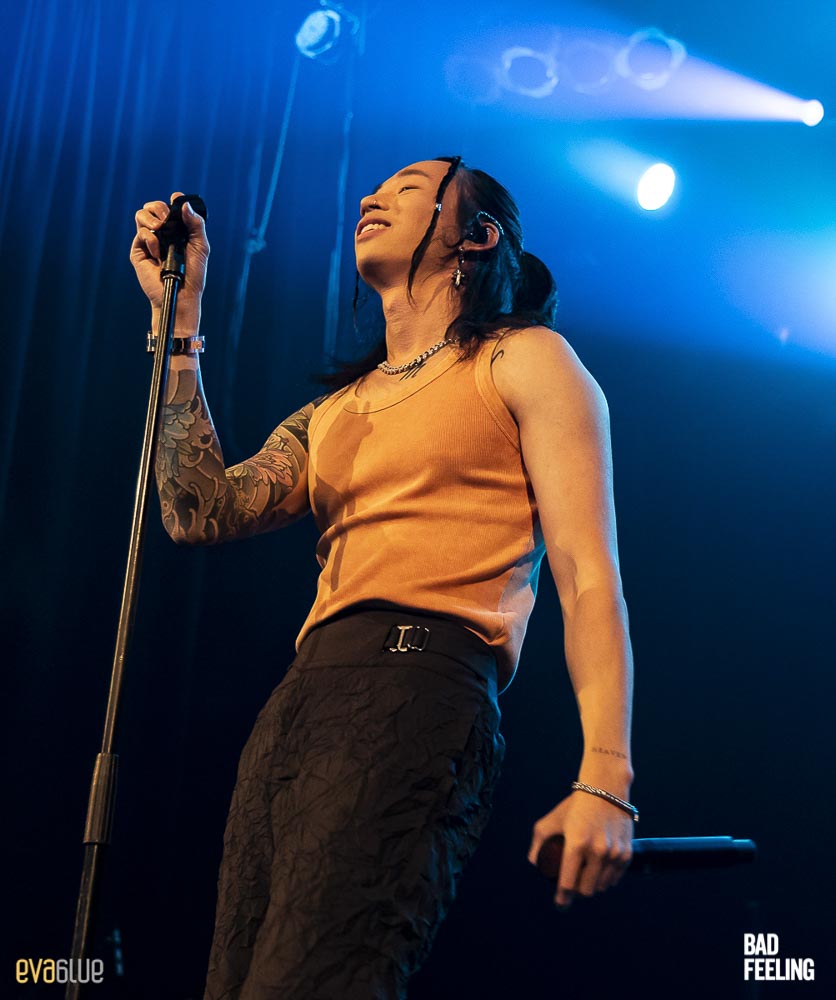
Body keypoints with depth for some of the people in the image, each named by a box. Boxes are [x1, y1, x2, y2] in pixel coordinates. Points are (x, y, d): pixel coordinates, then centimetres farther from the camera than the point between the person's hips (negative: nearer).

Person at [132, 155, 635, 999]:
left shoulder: (523, 360, 9)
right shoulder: (332, 410, 27)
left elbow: (589, 574, -1)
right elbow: (202, 513, 11)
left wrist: (604, 782, -14)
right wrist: (178, 313, 15)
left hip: (420, 687, -6)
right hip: (295, 703, 7)